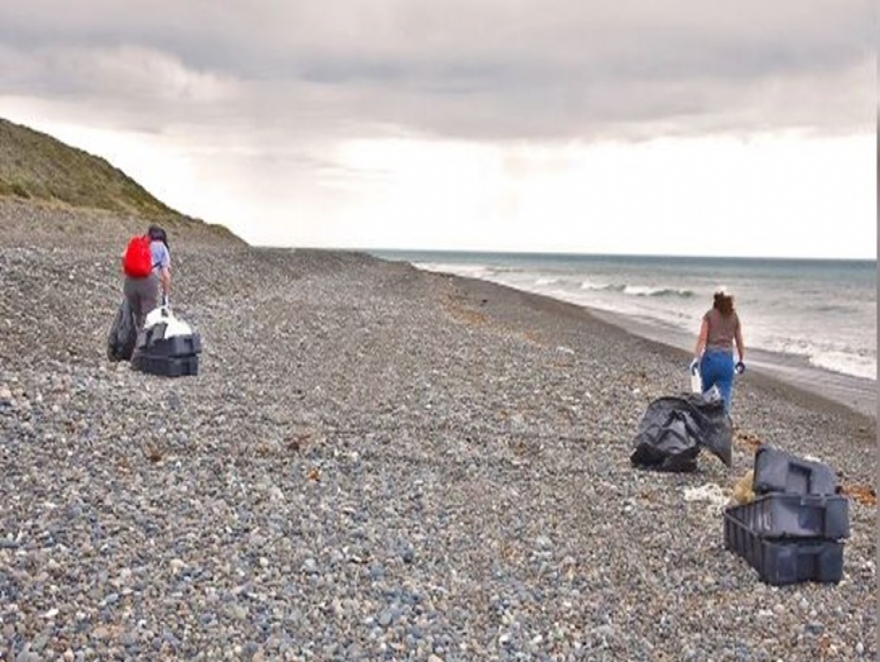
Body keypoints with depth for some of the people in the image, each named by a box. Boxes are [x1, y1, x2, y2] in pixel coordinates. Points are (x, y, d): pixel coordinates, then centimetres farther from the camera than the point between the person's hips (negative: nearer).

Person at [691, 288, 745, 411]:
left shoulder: (709, 315, 0)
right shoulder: (734, 317, 6)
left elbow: (702, 338, -8)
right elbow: (739, 341, 10)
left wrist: (696, 358, -9)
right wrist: (741, 360, 21)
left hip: (710, 356, -1)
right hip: (727, 358, 1)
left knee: (705, 392, 16)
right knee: (725, 393, 3)